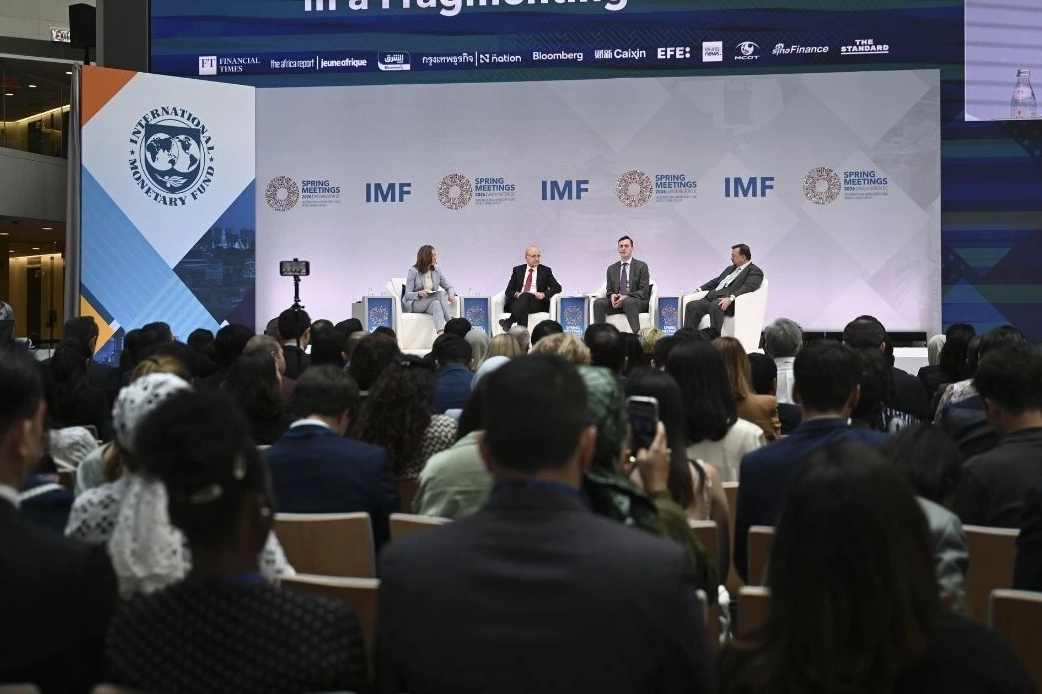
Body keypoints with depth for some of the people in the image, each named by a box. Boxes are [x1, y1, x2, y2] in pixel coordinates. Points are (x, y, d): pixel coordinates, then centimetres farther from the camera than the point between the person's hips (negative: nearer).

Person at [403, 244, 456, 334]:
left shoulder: (437, 272, 7)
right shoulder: (413, 271, -6)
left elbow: (449, 287, 10)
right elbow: (408, 294, -9)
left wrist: (451, 294, -15)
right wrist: (419, 294, -31)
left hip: (430, 304, 4)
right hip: (414, 304, -4)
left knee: (436, 304, -34)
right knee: (441, 294, -28)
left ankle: (441, 333, -52)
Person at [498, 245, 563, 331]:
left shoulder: (545, 270, 15)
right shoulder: (517, 270, 18)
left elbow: (557, 288, 7)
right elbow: (508, 290, 14)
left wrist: (544, 294, -12)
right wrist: (516, 294, -11)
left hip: (537, 302, -1)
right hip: (518, 301, 1)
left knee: (525, 296, -36)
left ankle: (509, 321, -58)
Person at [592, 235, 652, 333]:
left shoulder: (641, 266, 4)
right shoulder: (611, 269, 18)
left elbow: (644, 291, -3)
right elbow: (609, 290, 18)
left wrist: (626, 297, -18)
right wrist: (612, 295, -9)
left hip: (636, 301, -4)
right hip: (616, 301, 4)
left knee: (628, 302, -39)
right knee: (598, 302, -25)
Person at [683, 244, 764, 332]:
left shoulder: (755, 271, 3)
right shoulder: (730, 268, 30)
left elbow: (748, 287, -14)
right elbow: (716, 281, 30)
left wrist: (730, 298, -29)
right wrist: (699, 289, 14)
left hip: (730, 302, -8)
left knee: (715, 305, -39)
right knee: (691, 305, -17)